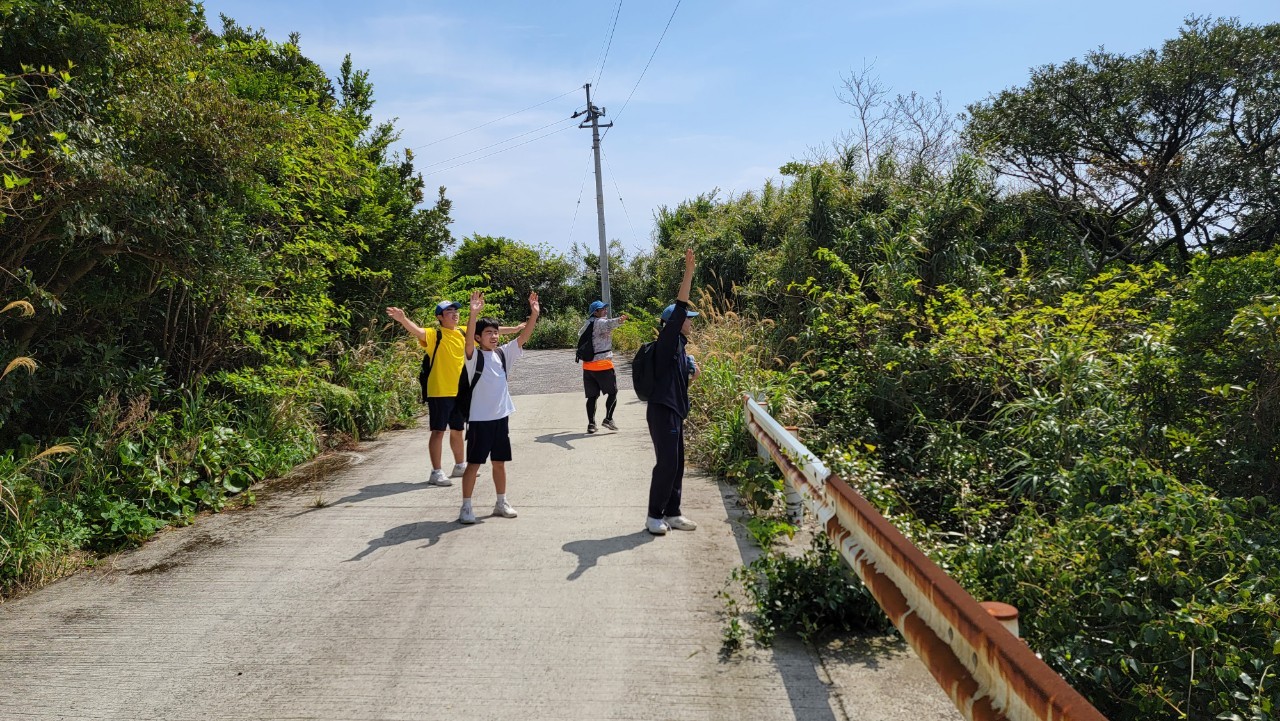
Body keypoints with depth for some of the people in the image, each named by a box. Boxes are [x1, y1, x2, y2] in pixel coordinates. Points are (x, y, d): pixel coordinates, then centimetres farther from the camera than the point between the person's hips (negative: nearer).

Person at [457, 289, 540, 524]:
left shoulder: (503, 354, 6)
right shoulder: (474, 356, -8)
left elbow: (523, 337, 0)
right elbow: (468, 340, -28)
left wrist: (534, 313, -13)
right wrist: (474, 314, -42)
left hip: (501, 416, 5)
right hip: (480, 419, -5)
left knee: (500, 462, 13)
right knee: (474, 462, 0)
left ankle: (501, 503, 25)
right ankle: (466, 507, 8)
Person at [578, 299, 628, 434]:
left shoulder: (586, 325, 16)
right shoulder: (600, 322, -9)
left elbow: (580, 334, 37)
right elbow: (609, 324, -33)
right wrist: (619, 321, -54)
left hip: (587, 365, 7)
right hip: (602, 364, -7)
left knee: (592, 396, 10)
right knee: (612, 392, 6)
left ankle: (591, 424, 8)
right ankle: (608, 419, -2)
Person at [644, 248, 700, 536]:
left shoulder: (678, 345, 17)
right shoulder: (667, 342, -9)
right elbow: (679, 309, -22)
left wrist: (689, 375, 10)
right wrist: (689, 273, -26)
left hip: (674, 410, 10)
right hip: (662, 411, -10)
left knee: (676, 464, 11)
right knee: (667, 463, -8)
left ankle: (671, 513, 19)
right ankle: (654, 516, 2)